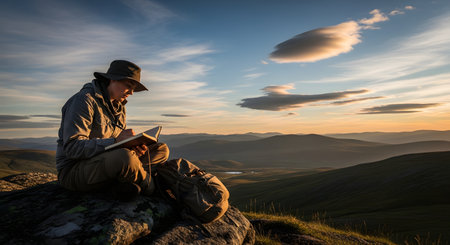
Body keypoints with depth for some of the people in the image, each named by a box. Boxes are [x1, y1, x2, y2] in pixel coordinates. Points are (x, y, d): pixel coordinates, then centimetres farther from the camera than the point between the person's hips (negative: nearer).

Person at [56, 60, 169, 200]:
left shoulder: (119, 106, 12)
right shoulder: (84, 99, -14)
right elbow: (72, 147, -23)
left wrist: (134, 146, -11)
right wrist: (115, 141, -33)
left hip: (106, 161, 8)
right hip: (73, 171, -8)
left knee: (162, 150, 1)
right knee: (124, 157, -40)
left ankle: (123, 181, -18)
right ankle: (148, 184, -9)